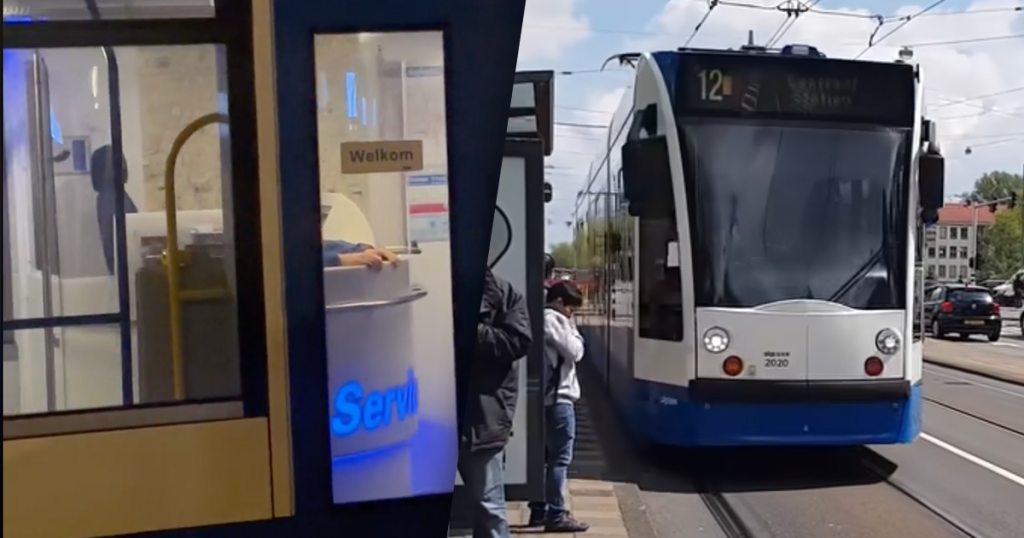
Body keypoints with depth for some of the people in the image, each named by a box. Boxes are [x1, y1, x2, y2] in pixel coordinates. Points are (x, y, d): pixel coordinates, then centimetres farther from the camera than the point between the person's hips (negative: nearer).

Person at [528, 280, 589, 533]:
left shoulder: (544, 319, 18)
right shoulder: (554, 320, -12)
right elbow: (575, 352, -11)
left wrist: (568, 326, 10)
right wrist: (572, 328, -1)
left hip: (548, 398, 10)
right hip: (559, 398, -10)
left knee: (547, 455, 15)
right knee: (561, 458, -6)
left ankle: (539, 510, 21)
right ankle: (556, 515, -3)